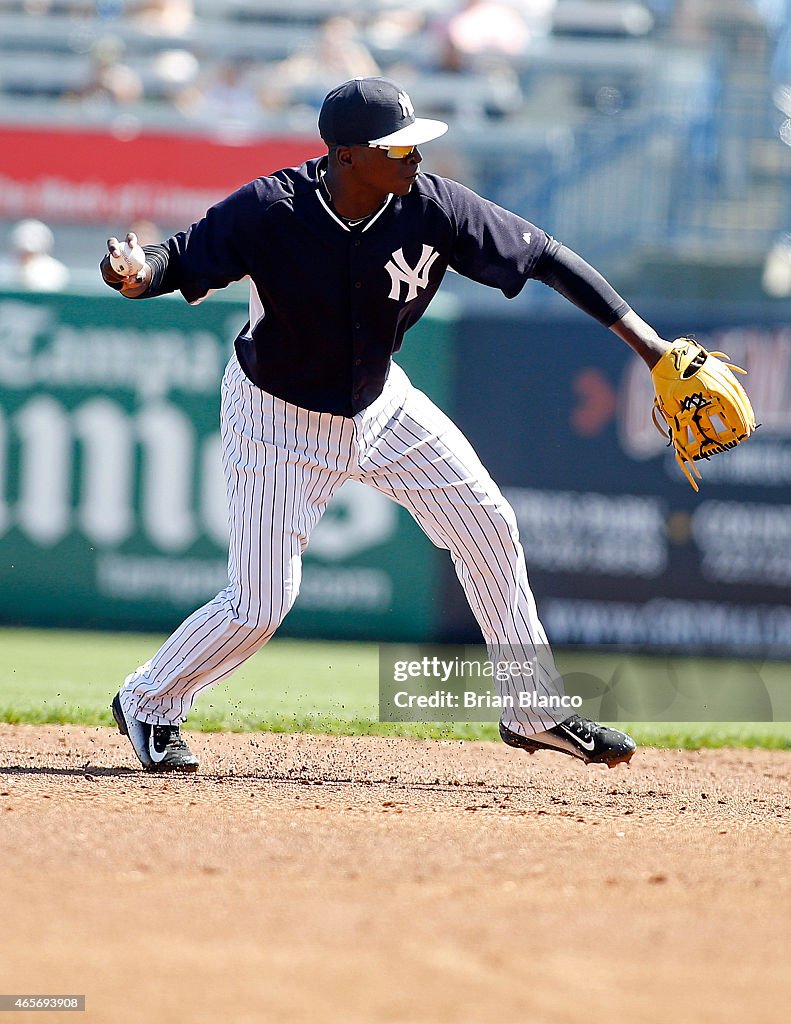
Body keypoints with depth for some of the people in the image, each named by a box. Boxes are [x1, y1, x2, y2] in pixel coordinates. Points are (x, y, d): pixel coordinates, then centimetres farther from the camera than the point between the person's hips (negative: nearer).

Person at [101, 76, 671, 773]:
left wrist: (647, 341, -16)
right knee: (260, 604, -6)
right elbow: (181, 260, -21)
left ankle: (534, 711, 20)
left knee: (491, 530, 4)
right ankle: (149, 704, 21)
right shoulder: (270, 211, -30)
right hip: (279, 418, -5)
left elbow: (544, 256, -14)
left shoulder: (431, 207, -21)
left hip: (382, 402, 5)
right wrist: (140, 276, -47)